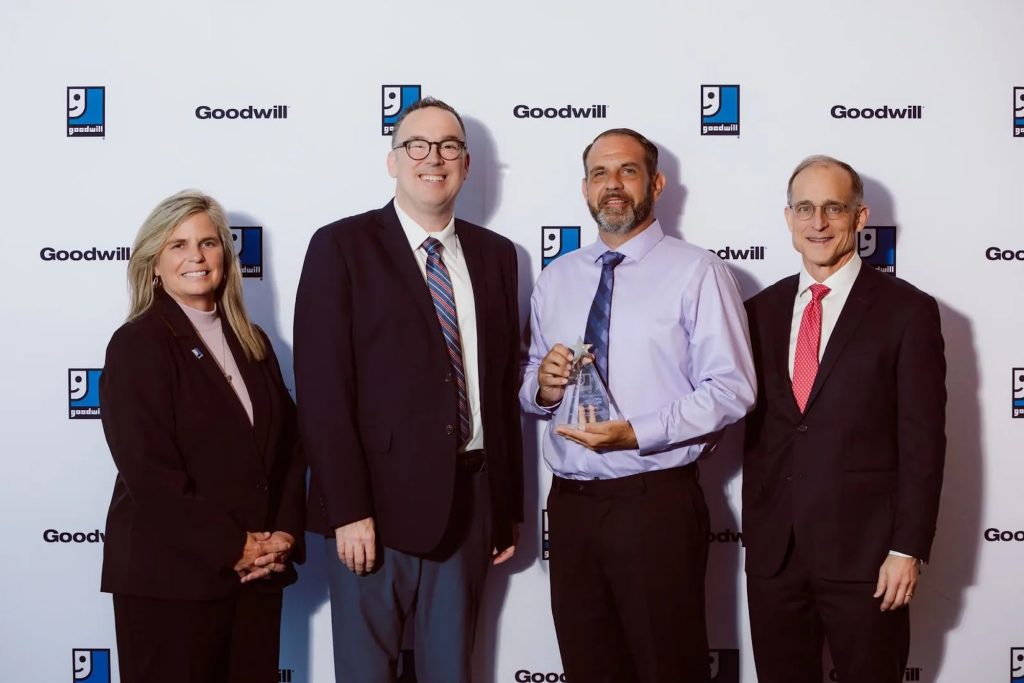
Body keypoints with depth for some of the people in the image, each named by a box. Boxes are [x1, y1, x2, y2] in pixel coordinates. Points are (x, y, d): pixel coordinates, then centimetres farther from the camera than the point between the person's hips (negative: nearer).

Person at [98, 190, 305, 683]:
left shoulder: (252, 342, 12)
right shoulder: (136, 346, -6)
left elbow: (289, 447, 11)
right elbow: (148, 473, -14)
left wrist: (284, 535, -3)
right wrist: (232, 548, -13)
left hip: (259, 570, 5)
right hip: (170, 578, -5)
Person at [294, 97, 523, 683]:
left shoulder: (496, 255, 11)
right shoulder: (343, 247, -3)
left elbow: (506, 385, 11)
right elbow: (323, 388, -9)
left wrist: (510, 504, 10)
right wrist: (348, 509, -14)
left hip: (471, 502, 4)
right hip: (379, 502, -4)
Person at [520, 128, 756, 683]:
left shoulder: (696, 271, -4)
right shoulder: (555, 278, 13)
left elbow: (730, 390, -10)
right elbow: (529, 385, 18)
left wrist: (636, 433, -19)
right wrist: (542, 386, -5)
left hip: (656, 502, -5)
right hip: (570, 502, 5)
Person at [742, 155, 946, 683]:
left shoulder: (907, 311, -4)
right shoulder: (763, 310, 9)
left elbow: (923, 441, -7)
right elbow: (755, 427, 11)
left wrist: (908, 549, -11)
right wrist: (753, 529, 8)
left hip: (864, 551, -4)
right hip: (772, 549, 4)